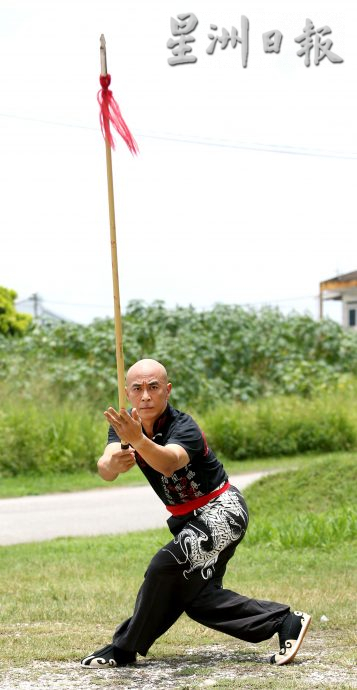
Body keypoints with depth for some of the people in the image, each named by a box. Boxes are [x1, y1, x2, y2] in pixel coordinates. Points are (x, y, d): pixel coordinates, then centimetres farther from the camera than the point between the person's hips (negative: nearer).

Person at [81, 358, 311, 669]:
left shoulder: (183, 428, -28)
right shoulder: (125, 425, -9)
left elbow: (169, 463, -51)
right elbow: (105, 469, -28)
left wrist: (139, 440, -70)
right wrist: (114, 463, -52)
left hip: (222, 510, -8)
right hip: (188, 519, 8)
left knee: (166, 566, -24)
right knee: (197, 597, 9)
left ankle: (125, 648, -10)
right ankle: (285, 621, 15)